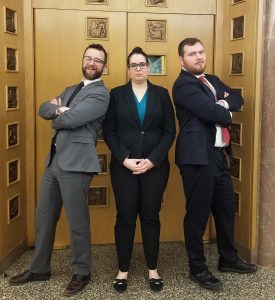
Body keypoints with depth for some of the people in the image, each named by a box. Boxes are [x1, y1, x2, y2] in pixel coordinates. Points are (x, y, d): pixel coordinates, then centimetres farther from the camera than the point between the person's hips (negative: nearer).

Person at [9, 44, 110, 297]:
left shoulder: (101, 94, -9)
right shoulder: (70, 90, 20)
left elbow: (70, 119, -20)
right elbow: (44, 109, 10)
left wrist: (57, 116, 1)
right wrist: (59, 109, -11)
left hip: (75, 163, -8)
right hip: (54, 160, 9)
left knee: (77, 221, 2)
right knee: (44, 217, 15)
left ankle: (82, 273, 20)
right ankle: (40, 268, 31)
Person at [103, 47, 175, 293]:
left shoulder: (161, 94, 6)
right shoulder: (116, 94, 5)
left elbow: (169, 131, 1)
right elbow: (108, 132, 0)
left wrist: (152, 160, -11)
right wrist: (125, 159, -13)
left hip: (155, 166, 1)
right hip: (124, 166, 0)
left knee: (151, 216, 7)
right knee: (125, 217, 4)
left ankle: (153, 269, 20)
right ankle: (123, 270, 17)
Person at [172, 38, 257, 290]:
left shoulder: (213, 80, 19)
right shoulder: (183, 85, -12)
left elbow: (238, 99, 10)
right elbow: (213, 113, -21)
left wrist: (224, 103, -10)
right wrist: (226, 113, 0)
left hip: (218, 154, 9)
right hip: (198, 157, -9)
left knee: (226, 208, 18)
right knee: (198, 214, 2)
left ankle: (228, 259, 35)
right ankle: (198, 268, 17)